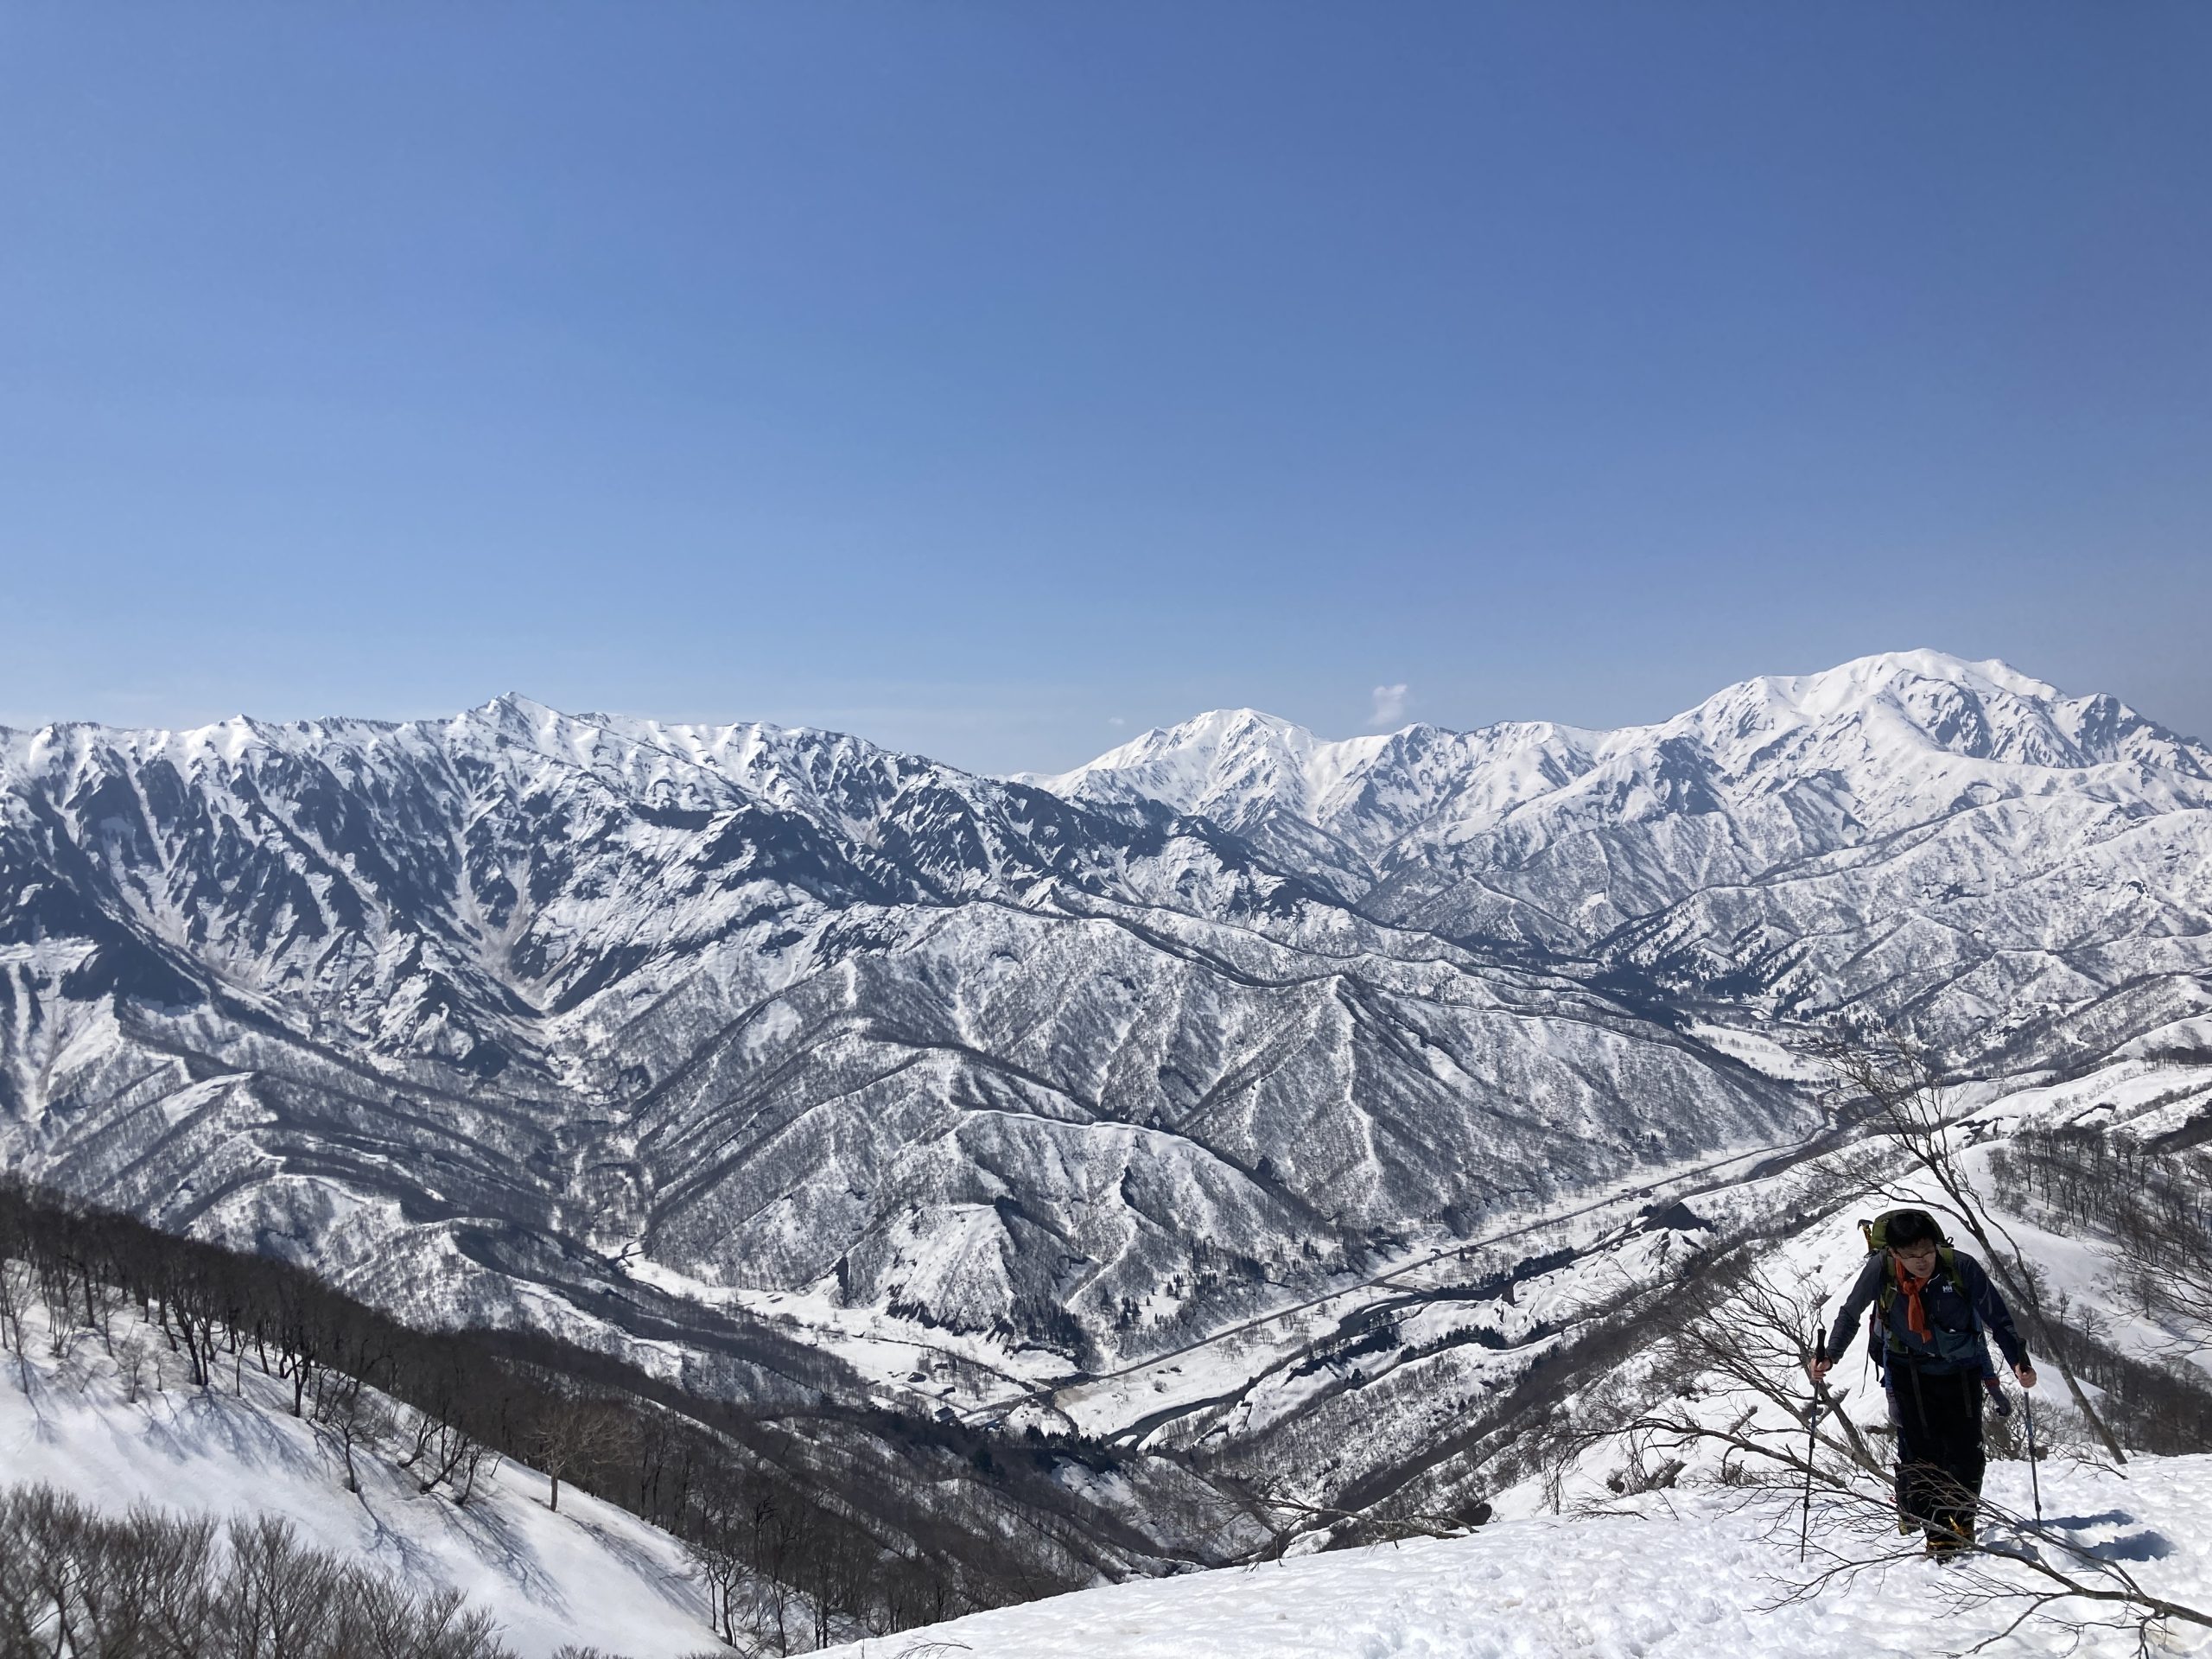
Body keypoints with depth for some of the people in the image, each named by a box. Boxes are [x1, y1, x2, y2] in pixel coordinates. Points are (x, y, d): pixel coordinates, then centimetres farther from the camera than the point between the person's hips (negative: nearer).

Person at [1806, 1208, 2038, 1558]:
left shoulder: (1961, 1266, -24)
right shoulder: (1880, 1269, -22)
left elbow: (1998, 1318, -13)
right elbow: (1850, 1313, -6)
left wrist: (2019, 1360, -24)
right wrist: (1829, 1356, -12)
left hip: (1961, 1368, 1)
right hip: (1908, 1369, -1)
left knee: (1966, 1448, 0)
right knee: (1921, 1448, -9)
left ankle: (1961, 1520, 21)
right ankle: (1937, 1531, 1)